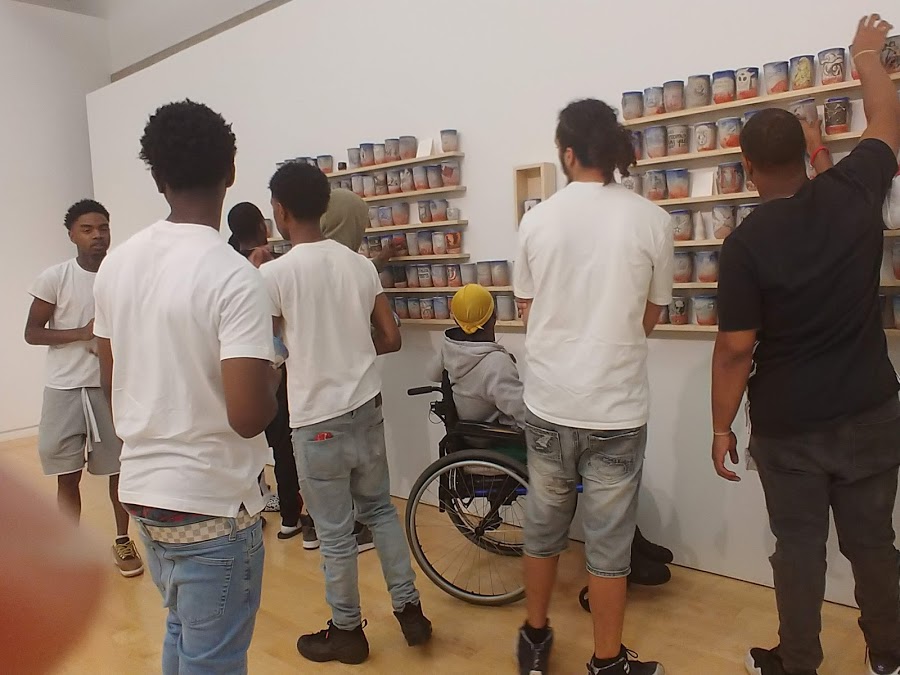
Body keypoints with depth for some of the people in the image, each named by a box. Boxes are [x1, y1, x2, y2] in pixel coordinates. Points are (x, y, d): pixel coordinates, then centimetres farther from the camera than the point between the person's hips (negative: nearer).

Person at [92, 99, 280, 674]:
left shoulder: (117, 264, 1)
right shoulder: (235, 276, -21)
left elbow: (113, 384, 10)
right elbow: (248, 416, -25)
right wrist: (273, 382, -5)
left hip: (142, 488, 7)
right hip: (211, 502, -7)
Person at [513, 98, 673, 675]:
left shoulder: (537, 219, -3)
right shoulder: (652, 220, -7)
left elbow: (526, 307, 7)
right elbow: (651, 318, 3)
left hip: (548, 401, 2)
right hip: (616, 406, -2)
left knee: (543, 525, 18)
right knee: (609, 540, 11)